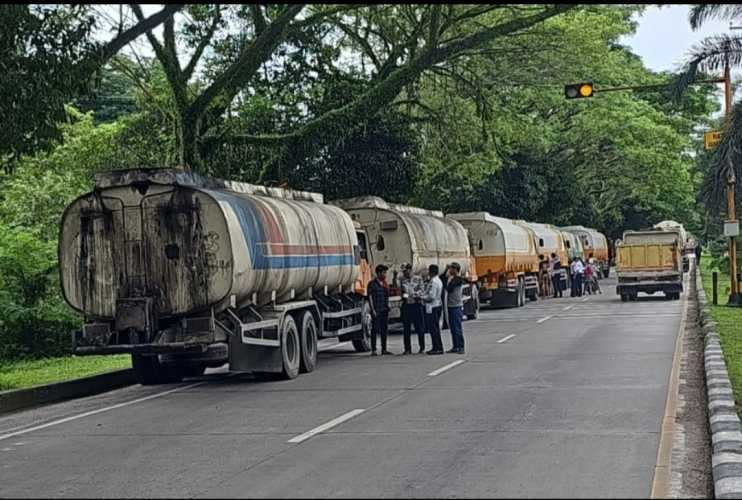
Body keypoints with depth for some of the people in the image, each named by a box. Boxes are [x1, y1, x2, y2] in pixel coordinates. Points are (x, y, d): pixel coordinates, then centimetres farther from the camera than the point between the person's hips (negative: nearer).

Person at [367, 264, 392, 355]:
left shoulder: (385, 283, 14)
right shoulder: (372, 283, -5)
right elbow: (370, 297, -9)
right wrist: (373, 310, -13)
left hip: (384, 310, 6)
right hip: (376, 311, -6)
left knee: (384, 329, 8)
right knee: (375, 329, -4)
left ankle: (384, 349, 14)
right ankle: (373, 350, -1)